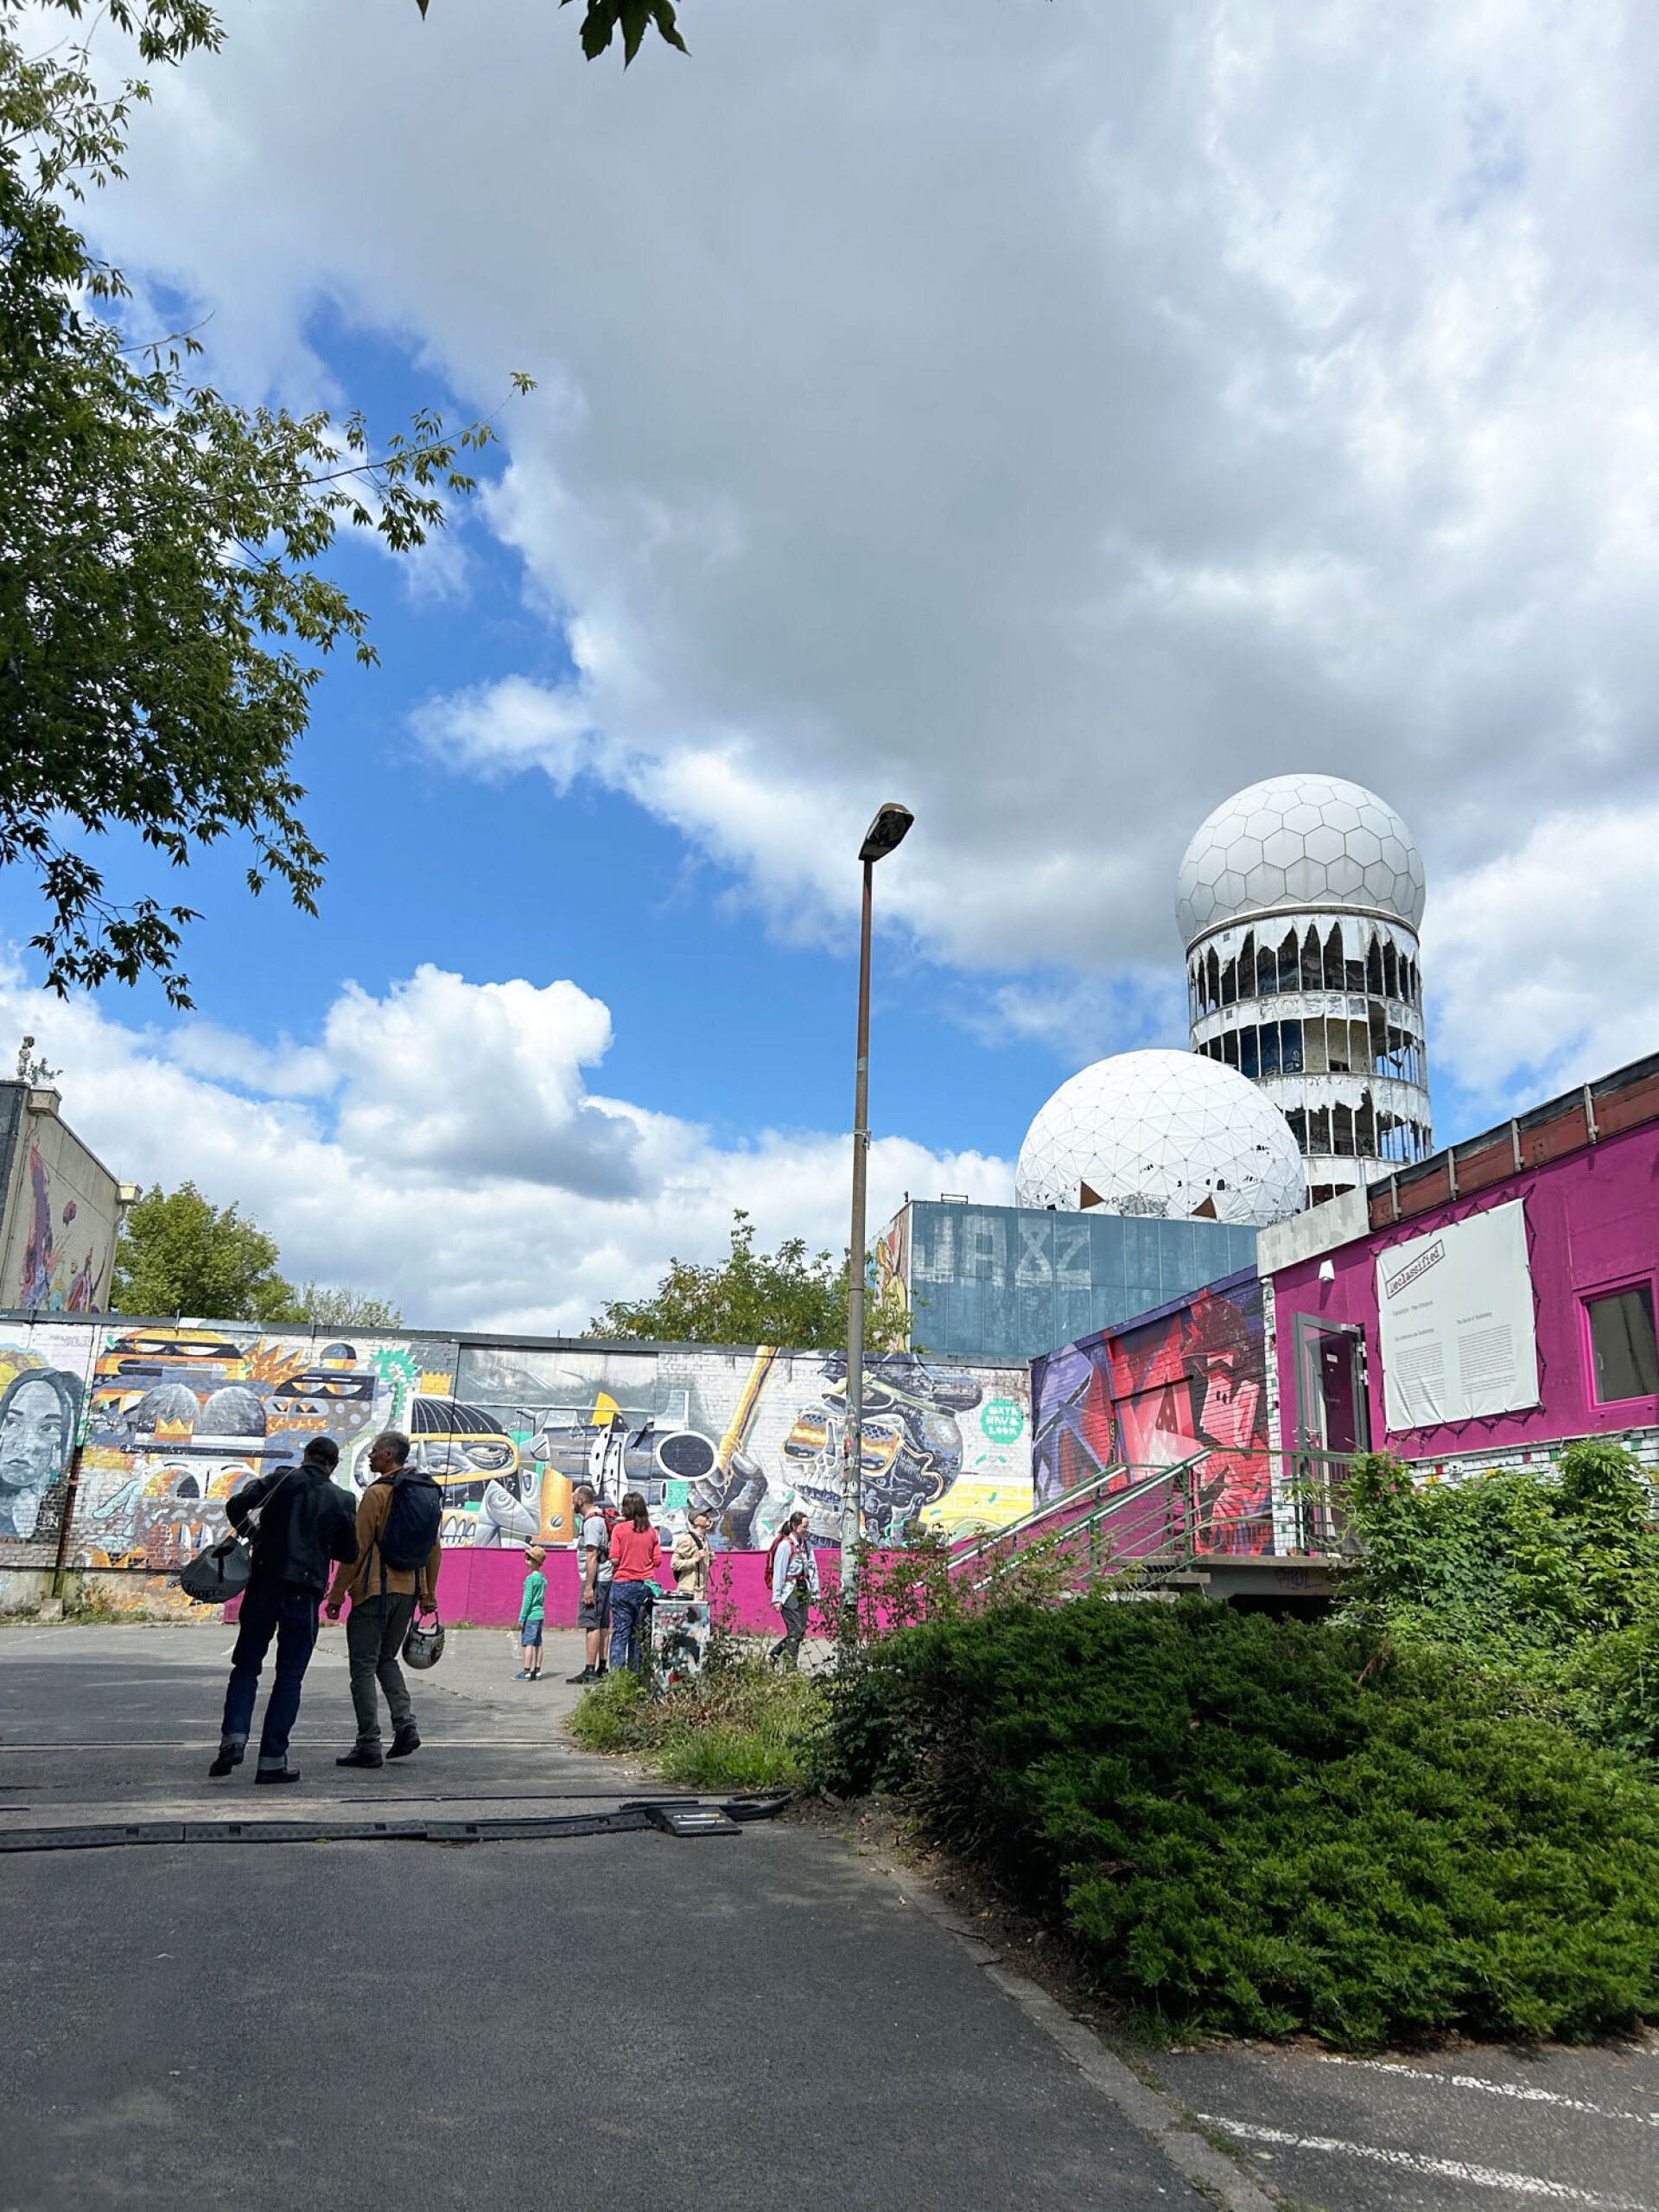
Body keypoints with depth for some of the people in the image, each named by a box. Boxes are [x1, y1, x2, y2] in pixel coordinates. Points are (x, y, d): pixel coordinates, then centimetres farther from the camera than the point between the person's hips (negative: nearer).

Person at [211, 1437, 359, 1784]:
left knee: (246, 1666, 13)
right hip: (304, 1595, 0)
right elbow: (349, 1553, 8)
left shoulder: (279, 1479, 3)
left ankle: (234, 1736, -5)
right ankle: (272, 1759, 5)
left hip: (264, 1586, 0)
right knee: (289, 1677, 7)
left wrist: (248, 1532, 12)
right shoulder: (341, 1500, 3)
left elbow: (236, 1506, -8)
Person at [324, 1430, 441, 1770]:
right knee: (387, 1659, 20)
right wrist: (429, 1596, 19)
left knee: (364, 1666, 3)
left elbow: (357, 1548, -13)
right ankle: (406, 1725, 5)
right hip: (409, 1590, 7)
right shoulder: (428, 1493, 10)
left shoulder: (378, 1493, -12)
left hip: (375, 1589, -7)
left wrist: (337, 1594, -6)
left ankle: (368, 1746, 2)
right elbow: (434, 1550, 13)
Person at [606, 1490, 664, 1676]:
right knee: (639, 1632, 10)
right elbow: (658, 1561, 4)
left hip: (623, 1584, -3)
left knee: (620, 1632, -1)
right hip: (645, 1586, 3)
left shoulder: (619, 1529, -6)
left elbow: (614, 1559, -10)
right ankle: (636, 1673, 11)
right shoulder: (651, 1532, 4)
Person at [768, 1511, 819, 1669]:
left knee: (801, 1629, 8)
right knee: (795, 1630, -7)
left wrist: (815, 1592, 8)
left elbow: (813, 1568, 13)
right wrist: (777, 1598, -12)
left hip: (803, 1591, 7)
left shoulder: (806, 1544, 10)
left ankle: (774, 1654, 23)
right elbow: (778, 1572, -11)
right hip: (789, 1591, -7)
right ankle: (791, 1666, 0)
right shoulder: (785, 1545, -11)